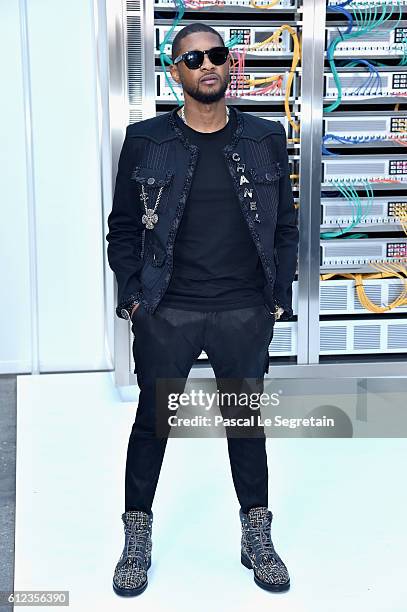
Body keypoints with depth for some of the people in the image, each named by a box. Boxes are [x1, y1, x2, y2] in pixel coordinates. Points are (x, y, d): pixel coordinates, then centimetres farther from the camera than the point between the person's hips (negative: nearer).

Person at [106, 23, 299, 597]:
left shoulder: (267, 139, 3)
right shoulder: (145, 140, -1)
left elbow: (285, 224, 7)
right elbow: (124, 226, 3)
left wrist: (280, 297, 3)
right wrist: (131, 297, -3)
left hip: (246, 314, 1)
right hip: (166, 314, -1)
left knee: (248, 421, 13)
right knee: (152, 421, 10)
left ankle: (257, 538, 31)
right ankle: (137, 541, 28)